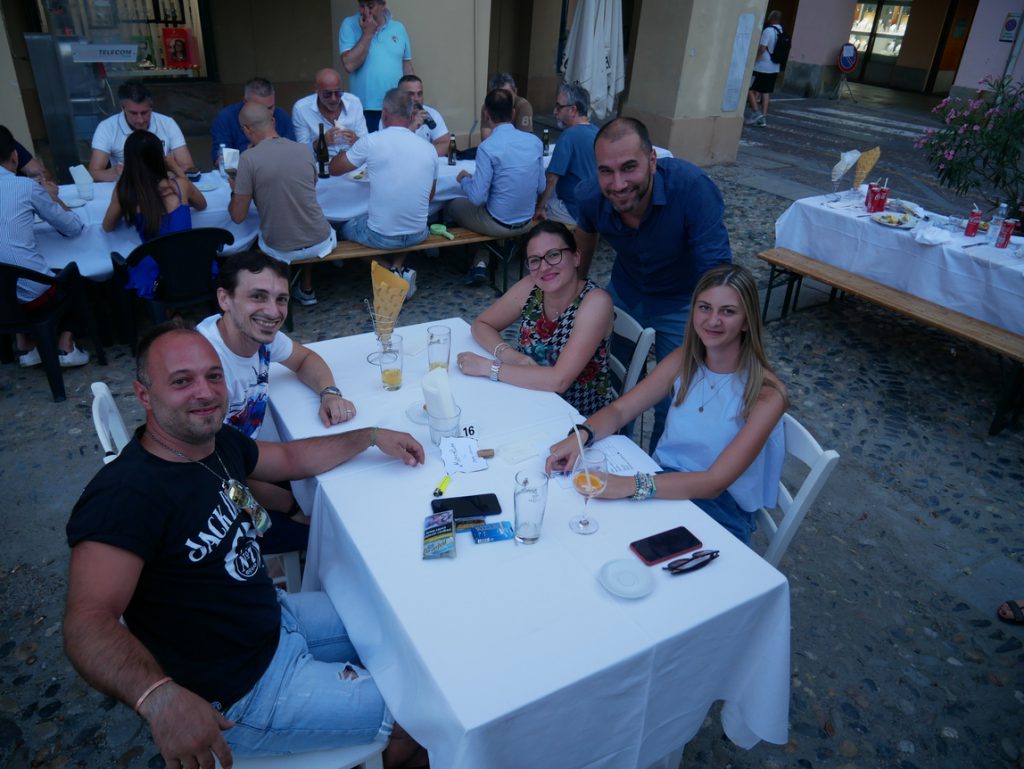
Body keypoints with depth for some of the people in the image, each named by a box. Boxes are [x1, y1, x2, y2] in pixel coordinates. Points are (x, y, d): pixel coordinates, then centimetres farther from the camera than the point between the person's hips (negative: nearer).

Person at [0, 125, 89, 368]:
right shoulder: (26, 186, -7)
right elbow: (74, 228, 2)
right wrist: (52, 197, 19)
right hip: (33, 298, -4)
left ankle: (25, 345, 24)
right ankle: (65, 345, 14)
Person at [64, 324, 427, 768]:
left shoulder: (220, 442, -4)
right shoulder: (126, 494, -30)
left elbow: (291, 457, 13)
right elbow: (88, 623, -38)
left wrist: (373, 437, 10)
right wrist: (160, 697, -54)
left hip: (276, 618, 9)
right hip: (241, 695, -8)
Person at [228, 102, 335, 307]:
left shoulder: (249, 158, -13)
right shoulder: (304, 150, -2)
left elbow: (238, 216, -8)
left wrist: (235, 190, 13)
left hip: (281, 251, -2)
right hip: (320, 243, 2)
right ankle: (306, 290, 38)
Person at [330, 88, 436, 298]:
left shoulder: (371, 141, -12)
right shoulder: (428, 148, -1)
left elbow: (334, 169, 3)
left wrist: (348, 148, 24)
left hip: (380, 236, -3)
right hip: (418, 235, 4)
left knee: (346, 227, 29)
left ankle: (389, 272, 9)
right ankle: (399, 268, 14)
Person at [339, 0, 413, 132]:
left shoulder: (398, 27, 7)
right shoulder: (349, 25, 0)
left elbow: (407, 68, 12)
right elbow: (349, 65, -12)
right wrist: (367, 33, -12)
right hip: (365, 110, -2)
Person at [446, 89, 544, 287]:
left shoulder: (488, 147, -21)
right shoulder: (535, 141, -5)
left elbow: (478, 198, -19)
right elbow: (541, 188, 2)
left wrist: (464, 179, 1)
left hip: (500, 225, -5)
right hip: (526, 223, 5)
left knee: (452, 205, 21)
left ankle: (480, 263, 28)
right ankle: (481, 263, 22)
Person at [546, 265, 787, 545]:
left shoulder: (766, 393, -17)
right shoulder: (684, 360, 0)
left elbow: (715, 482, -24)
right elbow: (619, 410, 0)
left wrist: (631, 486, -36)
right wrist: (581, 435, -22)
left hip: (721, 513, -4)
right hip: (665, 483, 4)